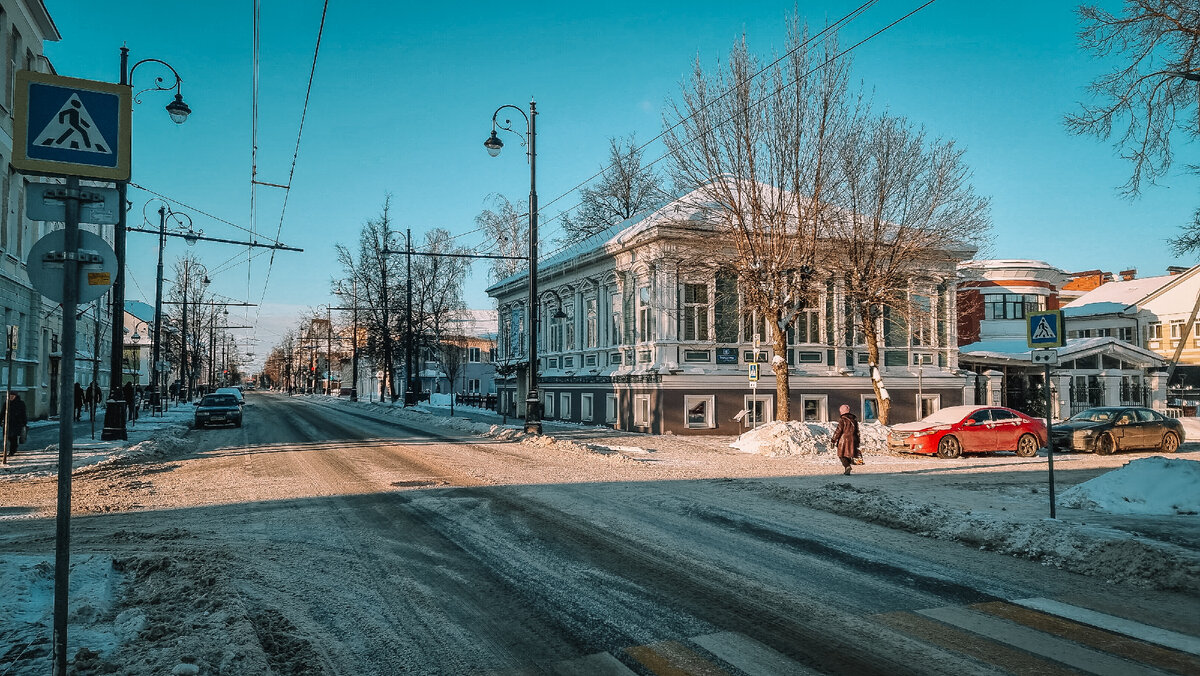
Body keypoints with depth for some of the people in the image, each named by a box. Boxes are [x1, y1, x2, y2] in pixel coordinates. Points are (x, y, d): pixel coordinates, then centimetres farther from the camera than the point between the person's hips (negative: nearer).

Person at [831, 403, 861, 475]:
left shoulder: (842, 421, -10)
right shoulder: (854, 420, 10)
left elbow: (838, 431, -11)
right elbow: (857, 432, 16)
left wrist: (834, 441, -3)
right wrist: (857, 442, 24)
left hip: (843, 440, -6)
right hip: (852, 440, 6)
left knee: (842, 454, 0)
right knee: (849, 454, 13)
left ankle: (847, 466, -22)